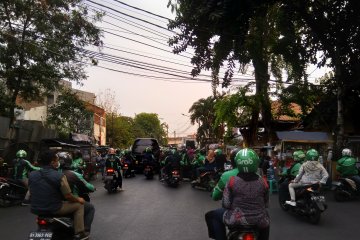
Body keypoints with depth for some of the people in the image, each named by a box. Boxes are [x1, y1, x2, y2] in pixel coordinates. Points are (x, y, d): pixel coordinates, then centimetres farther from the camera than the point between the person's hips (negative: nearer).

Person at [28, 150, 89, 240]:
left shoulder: (31, 175, -2)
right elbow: (68, 196, -14)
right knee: (79, 205, 12)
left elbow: (31, 193, 11)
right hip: (54, 209, -6)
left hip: (36, 209, 7)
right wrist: (78, 199, 6)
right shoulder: (59, 176, -19)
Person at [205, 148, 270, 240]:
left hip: (237, 220, -3)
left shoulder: (232, 180, -14)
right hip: (259, 221, 3)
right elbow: (266, 204, 6)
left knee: (210, 216, 19)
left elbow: (226, 204, -9)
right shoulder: (262, 182, -8)